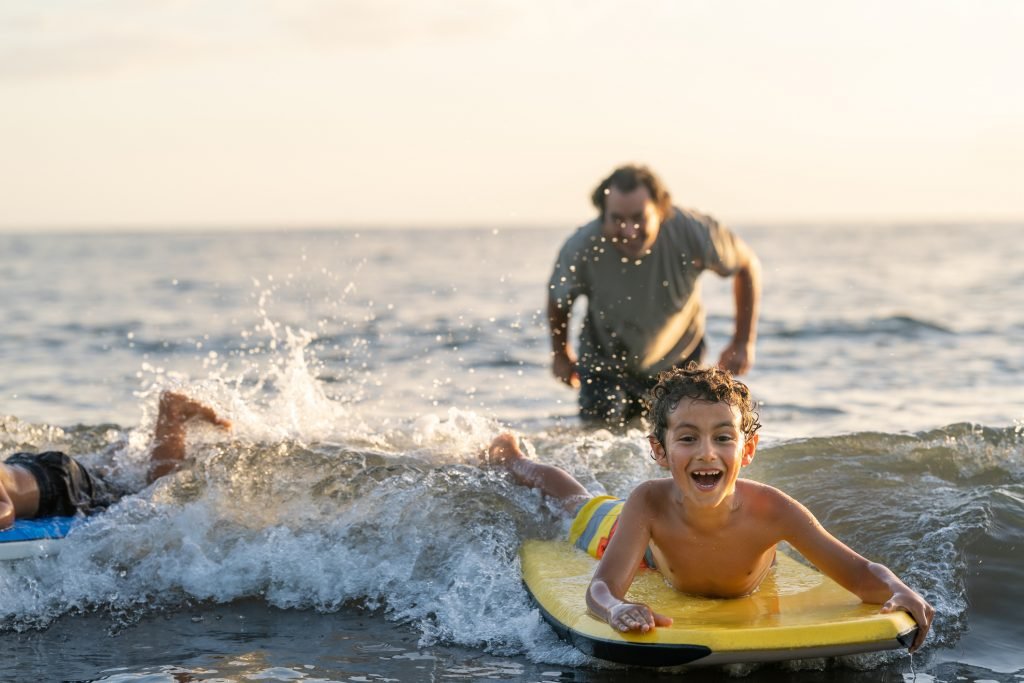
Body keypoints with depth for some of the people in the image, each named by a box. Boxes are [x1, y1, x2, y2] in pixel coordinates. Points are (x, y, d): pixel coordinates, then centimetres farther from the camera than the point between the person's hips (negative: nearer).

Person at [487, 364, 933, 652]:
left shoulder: (770, 511, -50)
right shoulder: (650, 504, -49)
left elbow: (859, 574, -46)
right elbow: (602, 588, -52)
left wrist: (897, 591, -69)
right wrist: (618, 609, -77)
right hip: (651, 544, -1)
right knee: (580, 506, 29)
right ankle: (515, 460, 59)